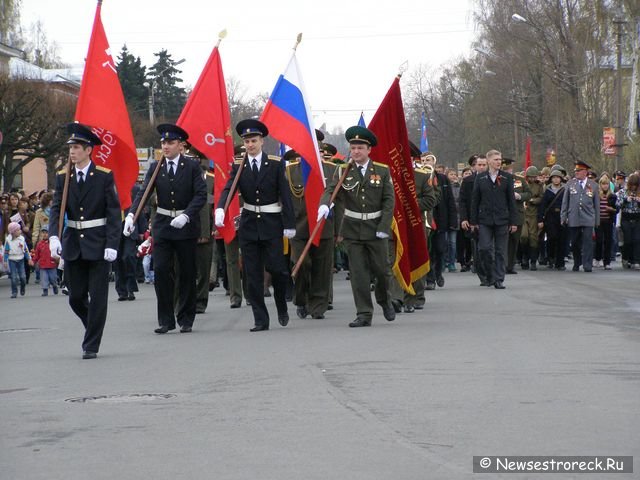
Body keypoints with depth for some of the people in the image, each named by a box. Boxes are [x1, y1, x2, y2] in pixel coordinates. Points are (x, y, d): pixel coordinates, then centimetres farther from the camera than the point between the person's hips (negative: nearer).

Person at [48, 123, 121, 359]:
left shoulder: (104, 176, -6)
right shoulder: (63, 177, 4)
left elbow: (114, 212, -6)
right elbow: (57, 208, -2)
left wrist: (112, 244, -14)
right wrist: (54, 236, -19)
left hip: (97, 246, -3)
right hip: (73, 244, 4)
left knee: (97, 297, -3)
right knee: (75, 297, 7)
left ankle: (91, 346, 5)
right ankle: (94, 328, 33)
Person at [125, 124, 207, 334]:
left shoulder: (192, 166, -3)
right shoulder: (156, 168, 4)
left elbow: (201, 195, -10)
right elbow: (143, 193, -5)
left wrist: (186, 216, -24)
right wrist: (131, 215, -21)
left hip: (186, 225, -2)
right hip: (162, 225, 2)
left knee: (187, 273, 5)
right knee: (161, 270, -5)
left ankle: (186, 319, 16)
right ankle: (165, 320, 2)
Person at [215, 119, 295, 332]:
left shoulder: (276, 164, -2)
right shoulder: (238, 167, 3)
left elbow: (285, 194, -3)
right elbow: (228, 189, -10)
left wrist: (289, 224, -8)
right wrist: (220, 209, -30)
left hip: (272, 223, -2)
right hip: (248, 224, 2)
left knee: (276, 268, -6)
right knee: (252, 274, 2)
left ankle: (282, 307, 22)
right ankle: (260, 319, 7)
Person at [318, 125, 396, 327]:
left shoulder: (382, 171, 1)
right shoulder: (344, 171, 3)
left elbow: (389, 201, -1)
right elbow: (330, 190, -9)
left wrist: (384, 227, -10)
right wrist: (324, 205, -31)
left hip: (376, 229, 0)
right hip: (352, 231, 0)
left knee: (382, 269, 7)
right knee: (358, 273, -1)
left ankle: (384, 299, 36)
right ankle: (364, 314, 3)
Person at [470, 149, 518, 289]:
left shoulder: (507, 177, 4)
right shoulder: (480, 178, 5)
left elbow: (511, 200, 4)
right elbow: (475, 200, 6)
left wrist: (513, 221, -1)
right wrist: (474, 221, 2)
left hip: (502, 220, 0)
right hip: (485, 220, 0)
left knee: (500, 251, 1)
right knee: (484, 249, -7)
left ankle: (499, 279, 7)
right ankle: (490, 276, 11)